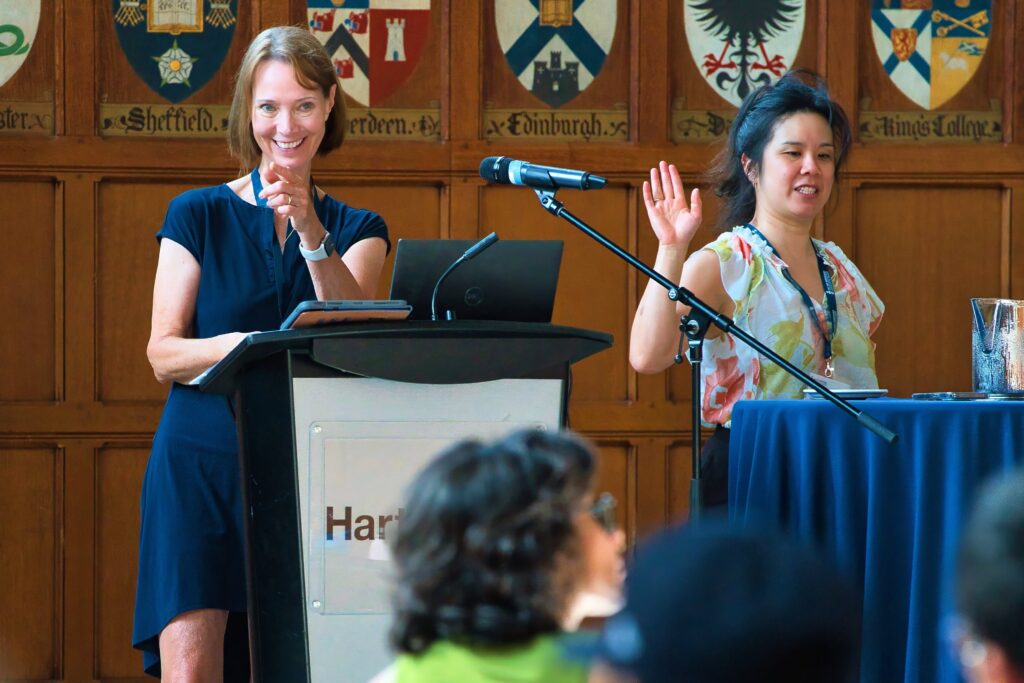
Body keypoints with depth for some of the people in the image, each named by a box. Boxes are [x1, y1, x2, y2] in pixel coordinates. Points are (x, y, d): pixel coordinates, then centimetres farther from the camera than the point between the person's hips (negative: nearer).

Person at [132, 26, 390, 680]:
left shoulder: (358, 229, 12)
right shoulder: (199, 215, 6)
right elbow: (163, 354, 0)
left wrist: (311, 232, -23)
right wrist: (237, 348, -20)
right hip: (201, 463, -2)